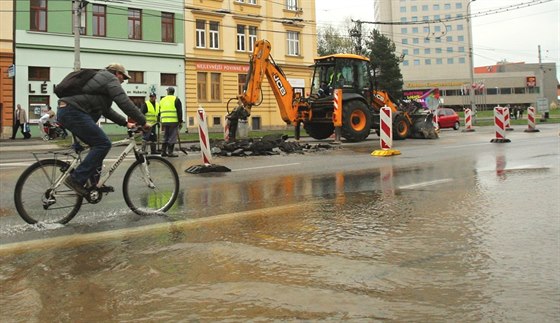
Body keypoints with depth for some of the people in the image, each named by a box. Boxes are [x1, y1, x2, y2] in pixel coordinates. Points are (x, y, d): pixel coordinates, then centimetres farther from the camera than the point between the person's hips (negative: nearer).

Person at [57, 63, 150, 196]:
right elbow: (125, 103, -11)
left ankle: (93, 183, 15)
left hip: (65, 111, 11)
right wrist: (143, 122, -6)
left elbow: (106, 110, 33)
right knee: (103, 144, -12)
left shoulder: (101, 78, 31)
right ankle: (76, 179, -13)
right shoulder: (111, 79, 0)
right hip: (74, 112, -11)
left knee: (98, 144, 16)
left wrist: (125, 123, 29)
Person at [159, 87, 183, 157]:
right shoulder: (176, 99, -1)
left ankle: (163, 152, 13)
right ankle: (170, 152, -5)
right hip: (173, 122, -5)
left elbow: (160, 112, 19)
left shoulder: (162, 100, 16)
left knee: (165, 137, 13)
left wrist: (161, 122, 24)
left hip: (164, 122, 5)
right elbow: (179, 112, -6)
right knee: (172, 137, -3)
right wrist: (180, 121, -2)